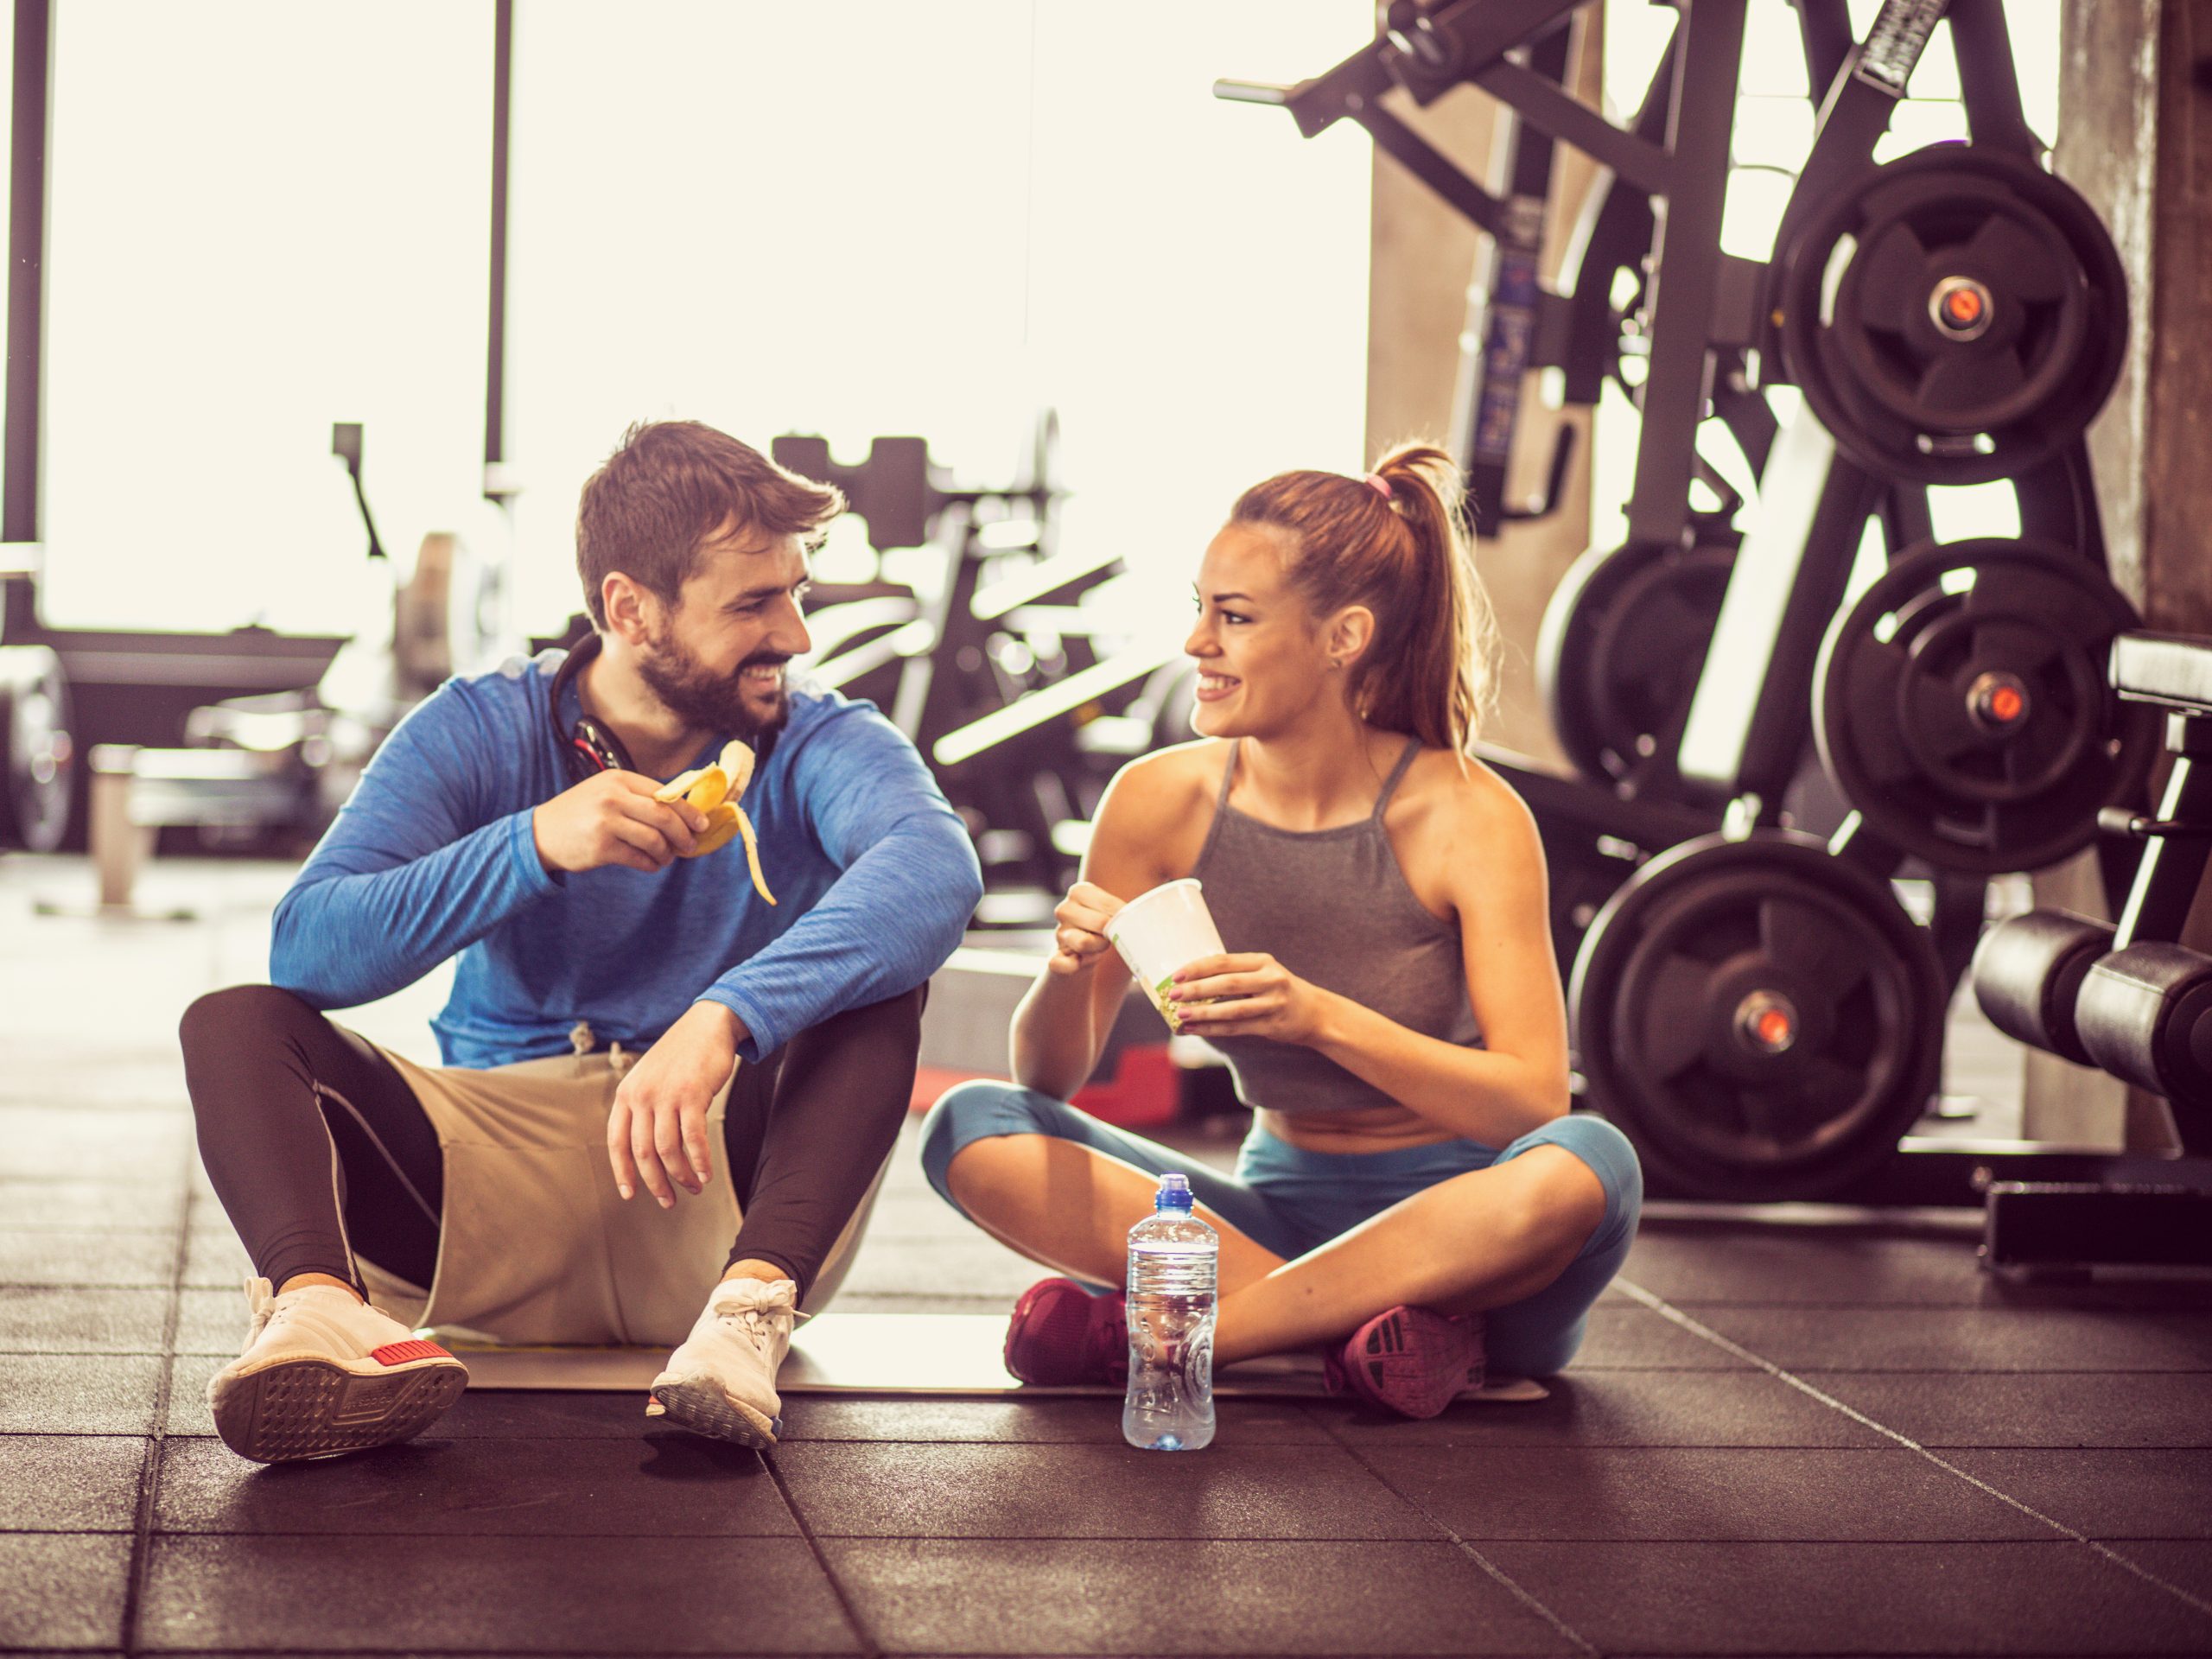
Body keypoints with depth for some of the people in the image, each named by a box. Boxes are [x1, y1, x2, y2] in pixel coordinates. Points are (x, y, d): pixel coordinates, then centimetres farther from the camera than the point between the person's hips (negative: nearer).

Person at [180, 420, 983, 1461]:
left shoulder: (819, 744, -2)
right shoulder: (478, 734, 1)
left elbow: (935, 865, -27)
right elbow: (307, 950, -13)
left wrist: (729, 1018, -43)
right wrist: (533, 845, -25)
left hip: (718, 1195, -1)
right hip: (492, 1168, 1)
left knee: (878, 983, -24)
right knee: (235, 1025, -18)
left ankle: (753, 1306, -43)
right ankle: (315, 1302, -47)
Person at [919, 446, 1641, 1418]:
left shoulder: (1466, 818, -13)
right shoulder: (1163, 800, -4)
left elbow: (1534, 1103, -20)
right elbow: (1047, 1081, -1)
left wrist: (1319, 1017, -33)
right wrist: (1069, 971, -24)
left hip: (1459, 1228, -3)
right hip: (1282, 1208, 3)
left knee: (1587, 1166, -37)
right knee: (970, 1130, -16)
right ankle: (1363, 1326, -24)